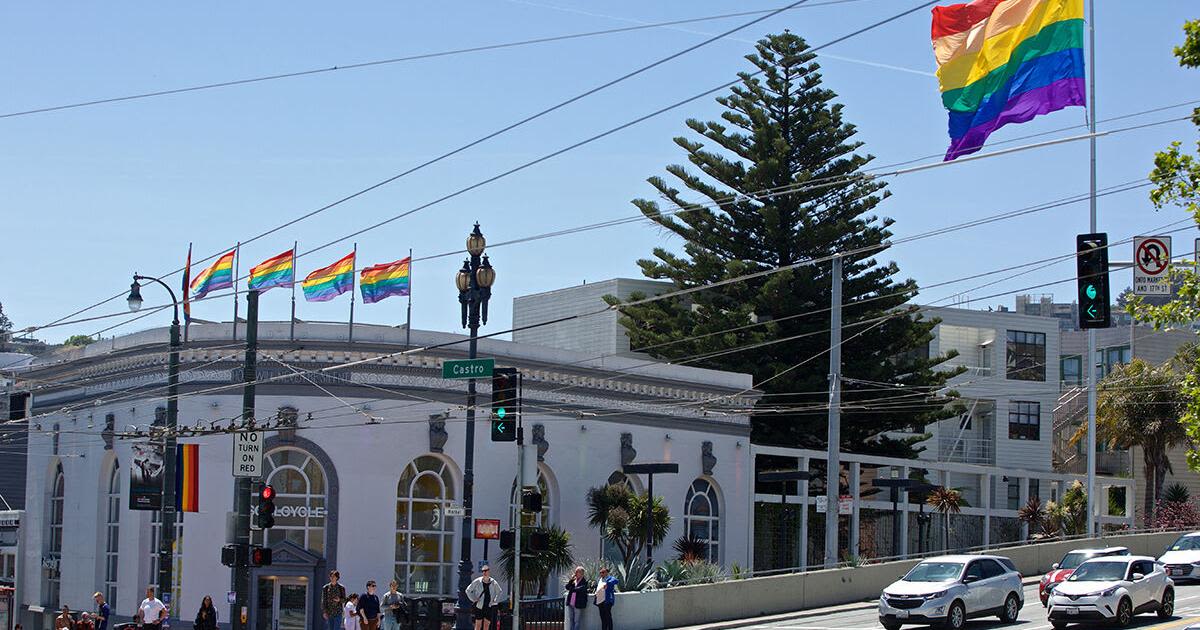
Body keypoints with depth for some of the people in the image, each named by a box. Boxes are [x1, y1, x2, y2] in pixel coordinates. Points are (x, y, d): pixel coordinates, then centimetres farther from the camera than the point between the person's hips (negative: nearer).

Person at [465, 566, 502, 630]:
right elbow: (468, 590, 6)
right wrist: (474, 599, -2)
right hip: (479, 607, -1)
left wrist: (495, 600, 5)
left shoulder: (494, 583, -1)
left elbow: (500, 592, 17)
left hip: (489, 607, 1)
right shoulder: (477, 581, -5)